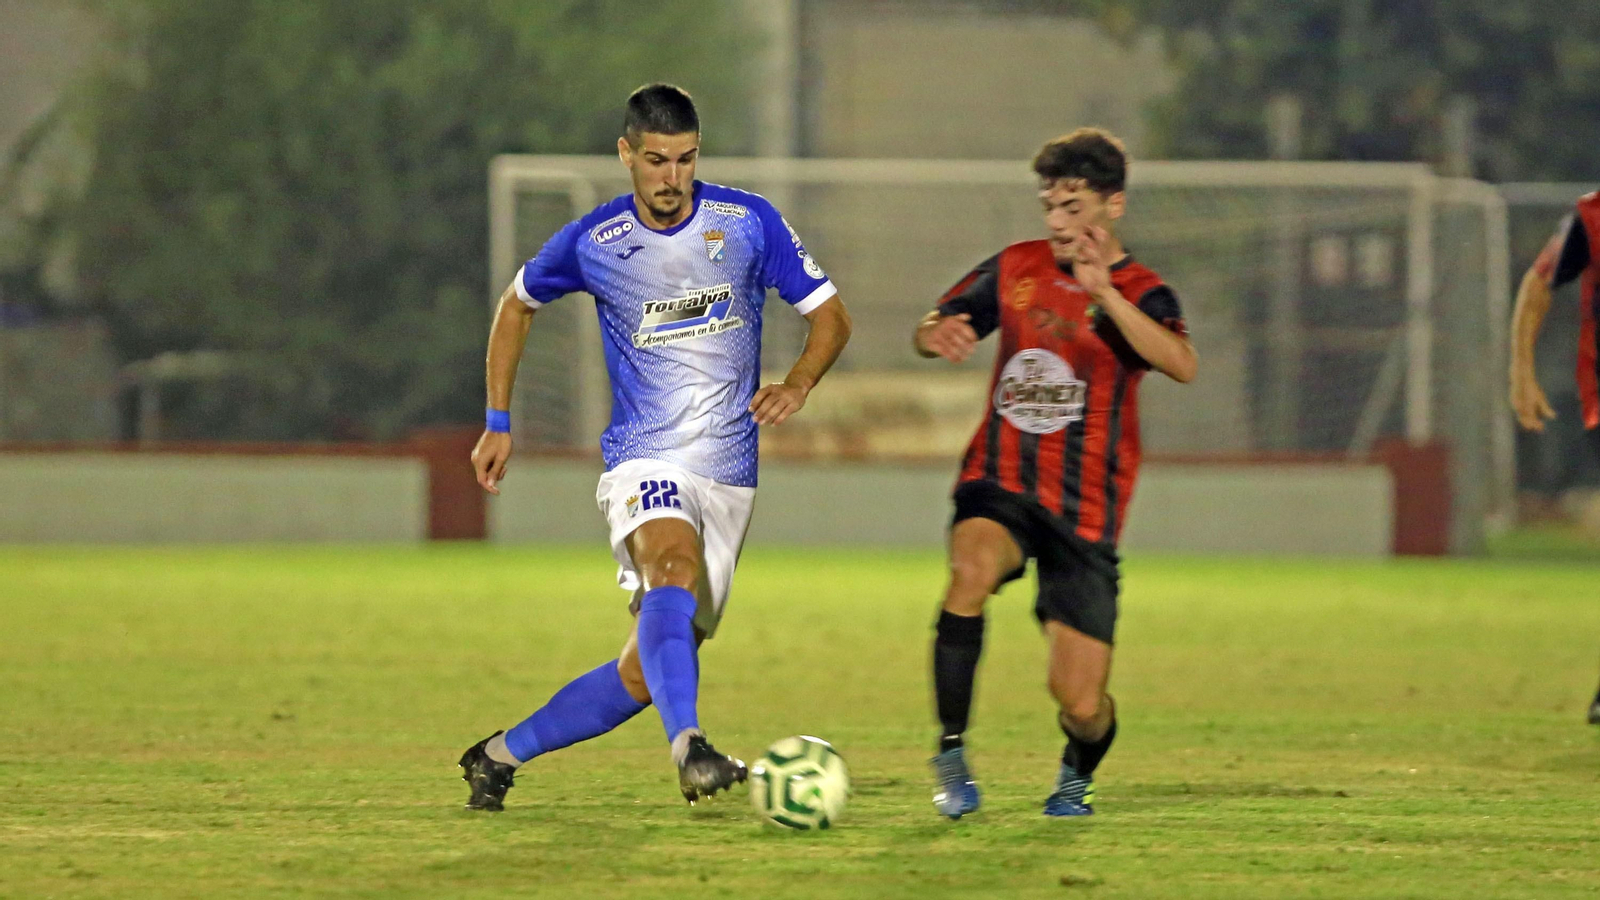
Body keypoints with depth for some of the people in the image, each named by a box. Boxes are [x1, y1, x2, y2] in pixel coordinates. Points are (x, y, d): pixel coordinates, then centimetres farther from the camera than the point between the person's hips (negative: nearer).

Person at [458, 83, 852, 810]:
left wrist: (798, 384, -17)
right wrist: (498, 423, 15)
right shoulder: (592, 244, -2)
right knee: (675, 568, -37)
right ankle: (689, 749, -54)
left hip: (729, 474, 3)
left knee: (645, 674, 3)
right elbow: (518, 305, 17)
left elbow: (829, 315, 4)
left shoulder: (749, 224, -2)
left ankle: (500, 756, 21)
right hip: (643, 463, -2)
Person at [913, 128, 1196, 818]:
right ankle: (951, 753, -23)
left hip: (1083, 514, -2)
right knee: (973, 567, -35)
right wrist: (935, 334, -7)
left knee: (1080, 704, -5)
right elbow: (932, 329, 19)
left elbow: (1182, 366, -25)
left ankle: (1078, 775, 33)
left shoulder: (1140, 295, -4)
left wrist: (1104, 294, -37)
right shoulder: (1017, 269, 8)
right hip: (999, 486, 2)